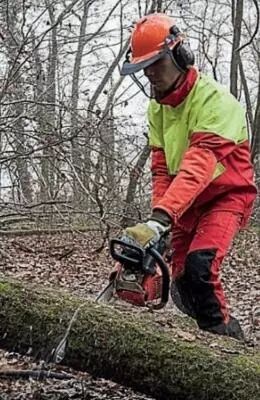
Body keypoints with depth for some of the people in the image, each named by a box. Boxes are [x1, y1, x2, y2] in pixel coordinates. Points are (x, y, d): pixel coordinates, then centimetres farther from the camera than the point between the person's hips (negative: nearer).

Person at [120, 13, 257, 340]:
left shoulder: (215, 99, -26)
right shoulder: (157, 107, 0)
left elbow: (199, 165, -38)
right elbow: (161, 168, -3)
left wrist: (159, 219, -48)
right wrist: (160, 220, -19)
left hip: (225, 197, -8)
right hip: (187, 203, 8)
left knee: (199, 263, -28)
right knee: (182, 283, 7)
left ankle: (225, 337, -8)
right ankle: (221, 332, 28)